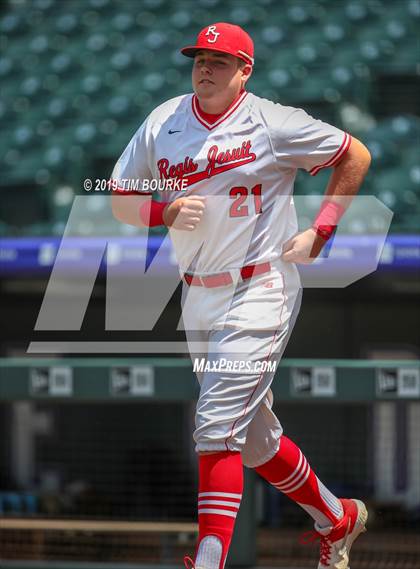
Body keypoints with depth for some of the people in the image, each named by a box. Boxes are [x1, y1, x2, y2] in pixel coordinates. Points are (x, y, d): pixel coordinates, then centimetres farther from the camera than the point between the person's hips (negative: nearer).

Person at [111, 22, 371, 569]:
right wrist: (167, 212, -11)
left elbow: (356, 156, 3)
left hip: (260, 291, -6)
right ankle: (337, 518, 37)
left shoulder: (273, 123, -7)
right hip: (199, 298, 6)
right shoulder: (162, 123, 5)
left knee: (218, 425, -19)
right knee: (254, 435, 16)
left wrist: (320, 231, -5)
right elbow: (121, 201, 9)